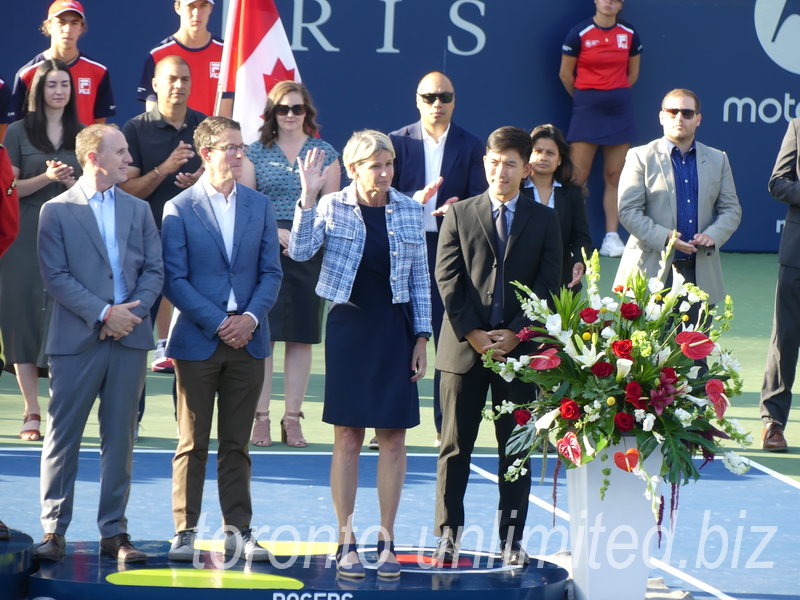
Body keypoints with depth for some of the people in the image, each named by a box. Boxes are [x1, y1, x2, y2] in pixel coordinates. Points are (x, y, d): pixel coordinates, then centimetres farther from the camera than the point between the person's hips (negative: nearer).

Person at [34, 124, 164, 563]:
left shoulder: (139, 210, 13)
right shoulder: (57, 211, 1)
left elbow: (154, 271, 8)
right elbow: (55, 276, -7)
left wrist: (132, 312, -10)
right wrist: (104, 313, -14)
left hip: (129, 337, 3)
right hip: (76, 340, -3)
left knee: (119, 438, 5)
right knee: (62, 436, -1)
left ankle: (114, 531, 10)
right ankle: (54, 530, 4)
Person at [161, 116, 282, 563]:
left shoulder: (260, 206, 9)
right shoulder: (179, 209, -3)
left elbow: (271, 272, 7)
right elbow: (175, 279, -7)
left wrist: (251, 317, -9)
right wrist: (218, 323, -14)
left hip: (247, 340, 3)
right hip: (197, 341, -3)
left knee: (237, 443, 7)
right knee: (193, 444, 2)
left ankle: (239, 530, 11)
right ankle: (186, 531, 6)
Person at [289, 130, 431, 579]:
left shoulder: (409, 210, 4)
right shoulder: (333, 208, -1)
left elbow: (420, 277, 8)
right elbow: (300, 251, -15)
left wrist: (421, 337, 4)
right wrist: (309, 196, -21)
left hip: (395, 329, 2)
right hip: (348, 326, -2)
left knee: (394, 437, 2)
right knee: (347, 439, 0)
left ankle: (387, 541, 10)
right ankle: (347, 543, 6)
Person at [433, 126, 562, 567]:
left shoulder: (544, 220, 7)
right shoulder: (459, 215, 6)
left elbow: (548, 286, 1)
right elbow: (447, 280, 0)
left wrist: (514, 334, -10)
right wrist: (472, 333, -9)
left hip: (520, 347, 0)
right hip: (464, 347, 0)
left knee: (516, 448, 4)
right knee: (455, 445, 2)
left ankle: (512, 538, 9)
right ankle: (448, 534, 8)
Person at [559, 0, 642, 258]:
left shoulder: (629, 34, 4)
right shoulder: (579, 34, -6)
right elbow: (566, 74, 2)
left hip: (619, 109, 3)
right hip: (587, 110, -3)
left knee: (614, 177, 4)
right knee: (578, 176, -6)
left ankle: (612, 238, 6)